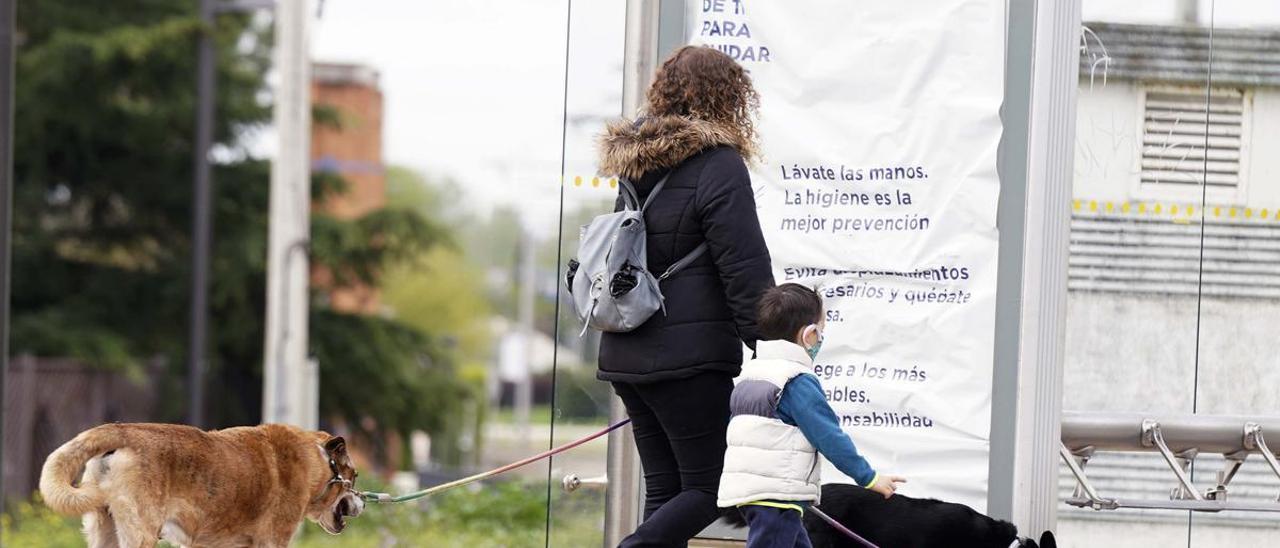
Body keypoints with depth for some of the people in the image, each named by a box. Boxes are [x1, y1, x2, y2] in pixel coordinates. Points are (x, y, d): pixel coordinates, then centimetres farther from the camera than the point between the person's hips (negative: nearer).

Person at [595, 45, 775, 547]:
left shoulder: (632, 162, 15)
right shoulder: (717, 165, -10)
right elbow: (745, 270, -14)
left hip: (625, 355, 8)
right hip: (690, 355, -8)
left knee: (664, 489, 10)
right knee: (708, 488, -3)